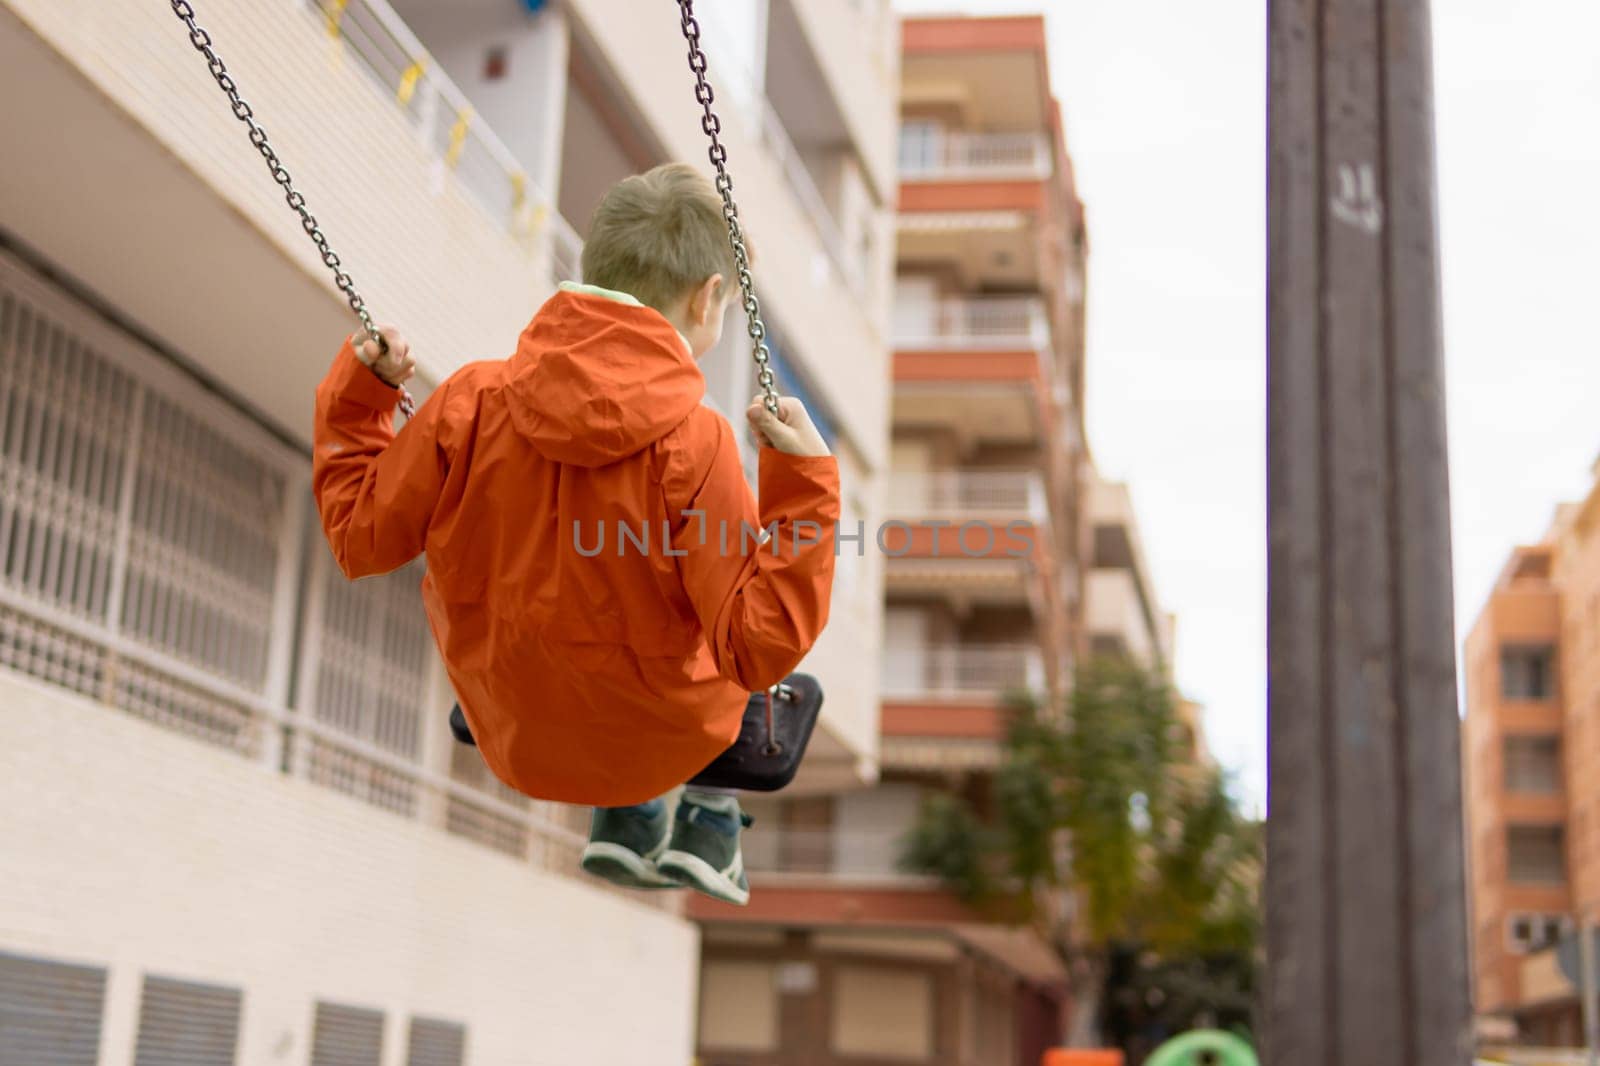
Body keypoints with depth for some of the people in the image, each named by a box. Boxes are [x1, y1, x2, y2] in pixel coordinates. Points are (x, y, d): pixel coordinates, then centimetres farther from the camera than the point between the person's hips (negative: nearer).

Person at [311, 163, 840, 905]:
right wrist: (804, 483, -24)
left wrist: (356, 397, 7)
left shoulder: (469, 403, -16)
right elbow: (758, 647, -26)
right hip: (660, 742, -3)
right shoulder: (694, 445, -27)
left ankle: (626, 822, 35)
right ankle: (711, 824, 30)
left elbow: (360, 536, -3)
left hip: (510, 739, 4)